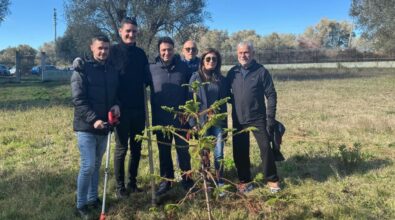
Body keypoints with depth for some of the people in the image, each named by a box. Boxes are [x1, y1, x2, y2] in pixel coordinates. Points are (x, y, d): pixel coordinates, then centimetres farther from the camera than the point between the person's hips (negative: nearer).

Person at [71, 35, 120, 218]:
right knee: (88, 165, -6)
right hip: (86, 127, -5)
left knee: (96, 165, 15)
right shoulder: (82, 70, -8)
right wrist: (93, 119, -24)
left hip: (104, 126, 6)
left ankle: (93, 198, 29)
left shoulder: (112, 71, 9)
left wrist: (116, 105, -6)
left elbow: (116, 93, 17)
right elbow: (78, 100, -14)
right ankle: (81, 205, 9)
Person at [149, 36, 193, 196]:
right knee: (164, 151, 11)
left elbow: (190, 91, 5)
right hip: (160, 119, 1)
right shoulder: (152, 69, -1)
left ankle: (186, 179, 22)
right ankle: (166, 180, 23)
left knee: (183, 150, 8)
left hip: (180, 118, -1)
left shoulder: (183, 67, 0)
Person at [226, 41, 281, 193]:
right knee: (240, 152, 8)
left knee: (266, 149, 0)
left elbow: (271, 95, -5)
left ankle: (272, 180, 17)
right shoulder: (232, 73, 4)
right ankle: (244, 180, 23)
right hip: (238, 120, 3)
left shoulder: (261, 71, -5)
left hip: (258, 119, -3)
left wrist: (270, 118, -11)